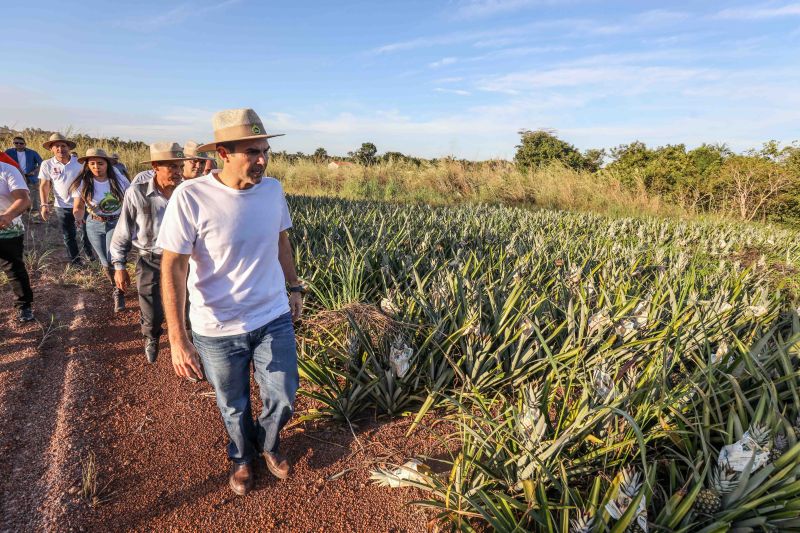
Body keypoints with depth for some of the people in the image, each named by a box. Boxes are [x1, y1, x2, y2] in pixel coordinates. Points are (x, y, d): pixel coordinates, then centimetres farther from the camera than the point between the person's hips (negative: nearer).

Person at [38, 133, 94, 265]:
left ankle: (88, 252, 35)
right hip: (62, 206, 0)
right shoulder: (47, 164, -4)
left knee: (86, 231, 13)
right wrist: (44, 205, -11)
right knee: (69, 236, 10)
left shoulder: (79, 162, -5)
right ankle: (75, 259, 23)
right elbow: (44, 186, -2)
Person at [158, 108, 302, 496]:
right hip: (218, 329, -3)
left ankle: (267, 443, 49)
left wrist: (294, 287, 15)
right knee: (234, 407, 20)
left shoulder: (273, 189, -6)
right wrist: (177, 340, -21)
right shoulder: (190, 197, -20)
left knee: (283, 401, 14)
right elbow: (173, 268, -18)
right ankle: (242, 456, 52)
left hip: (274, 319, 3)